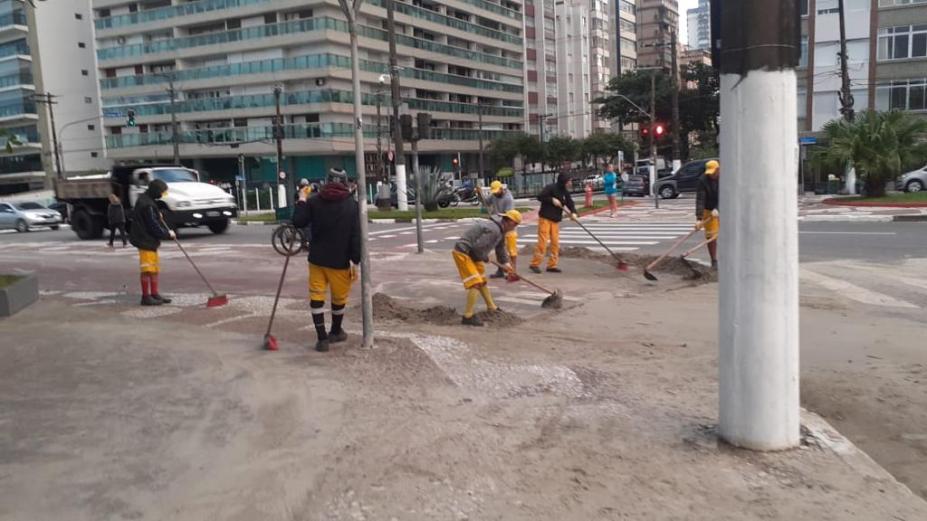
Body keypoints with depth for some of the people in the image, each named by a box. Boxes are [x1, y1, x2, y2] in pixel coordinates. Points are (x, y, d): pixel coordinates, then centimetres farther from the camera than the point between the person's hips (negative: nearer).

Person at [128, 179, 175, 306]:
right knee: (147, 269, -4)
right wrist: (167, 234, -10)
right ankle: (146, 297, 2)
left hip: (150, 240, 11)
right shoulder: (147, 204, -21)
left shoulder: (146, 199, 12)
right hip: (146, 240, -11)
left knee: (155, 268, 16)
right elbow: (153, 225, -20)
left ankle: (154, 294, 23)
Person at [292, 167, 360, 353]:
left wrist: (302, 200, 14)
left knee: (316, 297, 7)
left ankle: (322, 338, 3)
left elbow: (298, 222, 1)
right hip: (340, 261, -1)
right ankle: (335, 332, 33)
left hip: (317, 259, 1)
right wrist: (355, 262, -7)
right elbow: (356, 236, -10)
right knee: (339, 298, 17)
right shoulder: (351, 204, -6)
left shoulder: (313, 201, -1)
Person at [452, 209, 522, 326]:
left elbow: (501, 246, 26)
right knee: (475, 283, -16)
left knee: (482, 281, 21)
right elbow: (478, 247, -28)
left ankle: (492, 308, 36)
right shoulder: (493, 229, -25)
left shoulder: (500, 229, 10)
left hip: (472, 253, 11)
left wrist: (505, 262, 35)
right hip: (463, 253, -11)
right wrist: (485, 258, -9)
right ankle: (468, 316, -15)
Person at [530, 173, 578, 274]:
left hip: (556, 220, 7)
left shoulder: (565, 192, 8)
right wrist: (552, 200, -22)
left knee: (555, 243, 5)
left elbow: (570, 203, 2)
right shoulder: (551, 188, -12)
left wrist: (573, 212, -17)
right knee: (543, 241, -9)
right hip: (545, 218, -7)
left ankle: (552, 265, 12)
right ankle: (535, 264, 0)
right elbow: (540, 197, -17)